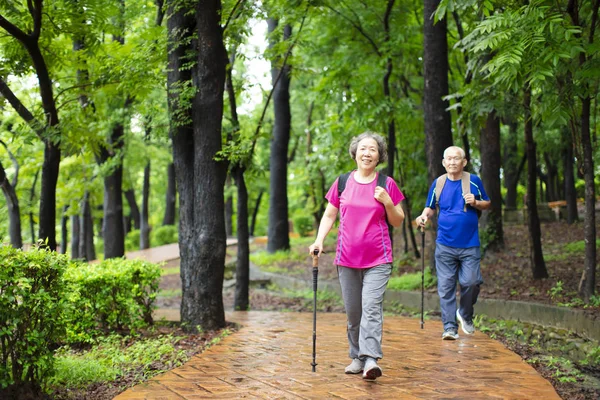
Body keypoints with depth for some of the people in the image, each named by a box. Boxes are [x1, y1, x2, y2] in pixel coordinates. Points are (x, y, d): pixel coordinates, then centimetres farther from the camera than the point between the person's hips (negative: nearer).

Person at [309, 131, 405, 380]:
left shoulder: (387, 185, 2)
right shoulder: (342, 182, 6)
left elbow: (398, 222, 7)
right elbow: (329, 215, 12)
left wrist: (388, 203, -11)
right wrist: (319, 240, -2)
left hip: (378, 259, -2)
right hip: (347, 258, 3)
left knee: (372, 307, -16)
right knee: (353, 311, 9)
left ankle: (370, 359, -22)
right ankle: (357, 357, 22)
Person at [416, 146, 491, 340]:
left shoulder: (474, 181, 2)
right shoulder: (438, 183, 5)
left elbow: (487, 204, 11)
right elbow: (430, 207, 13)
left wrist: (476, 202, -10)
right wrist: (424, 216, -9)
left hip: (469, 244, -1)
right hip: (445, 245, 1)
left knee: (471, 282, -8)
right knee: (446, 287, -1)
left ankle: (465, 314, 20)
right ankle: (450, 327, 6)